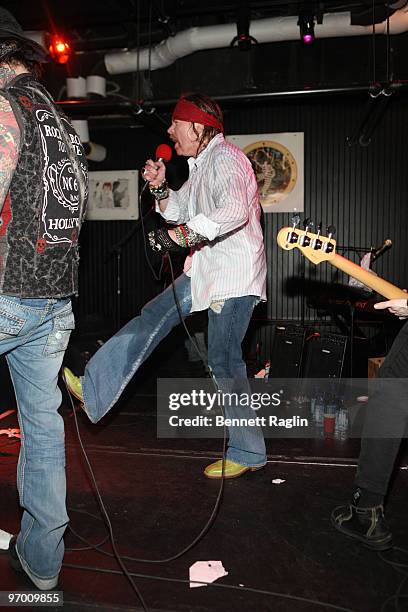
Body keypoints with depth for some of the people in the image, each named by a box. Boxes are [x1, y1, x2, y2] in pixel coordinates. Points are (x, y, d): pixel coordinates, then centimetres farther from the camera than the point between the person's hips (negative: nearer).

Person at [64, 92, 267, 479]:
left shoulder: (224, 158, -14)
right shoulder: (201, 164, 18)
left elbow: (236, 211, -32)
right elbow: (180, 212, 24)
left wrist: (179, 235, -29)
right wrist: (160, 187, 6)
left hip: (234, 273, -10)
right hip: (207, 269, 10)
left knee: (223, 359, -6)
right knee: (151, 319, 4)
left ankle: (248, 453, 9)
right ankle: (92, 390, 9)